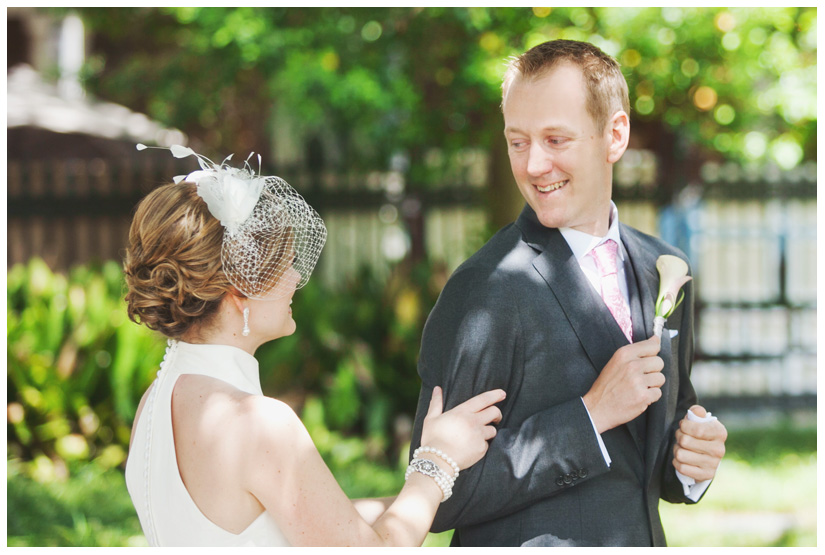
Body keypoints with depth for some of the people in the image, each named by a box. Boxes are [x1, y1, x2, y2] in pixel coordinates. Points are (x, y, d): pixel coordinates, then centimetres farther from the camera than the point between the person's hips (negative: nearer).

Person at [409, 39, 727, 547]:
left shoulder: (663, 270, 1)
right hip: (527, 543, -6)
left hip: (643, 536, 6)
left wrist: (692, 460, -7)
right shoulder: (487, 290, -18)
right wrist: (591, 414, -23)